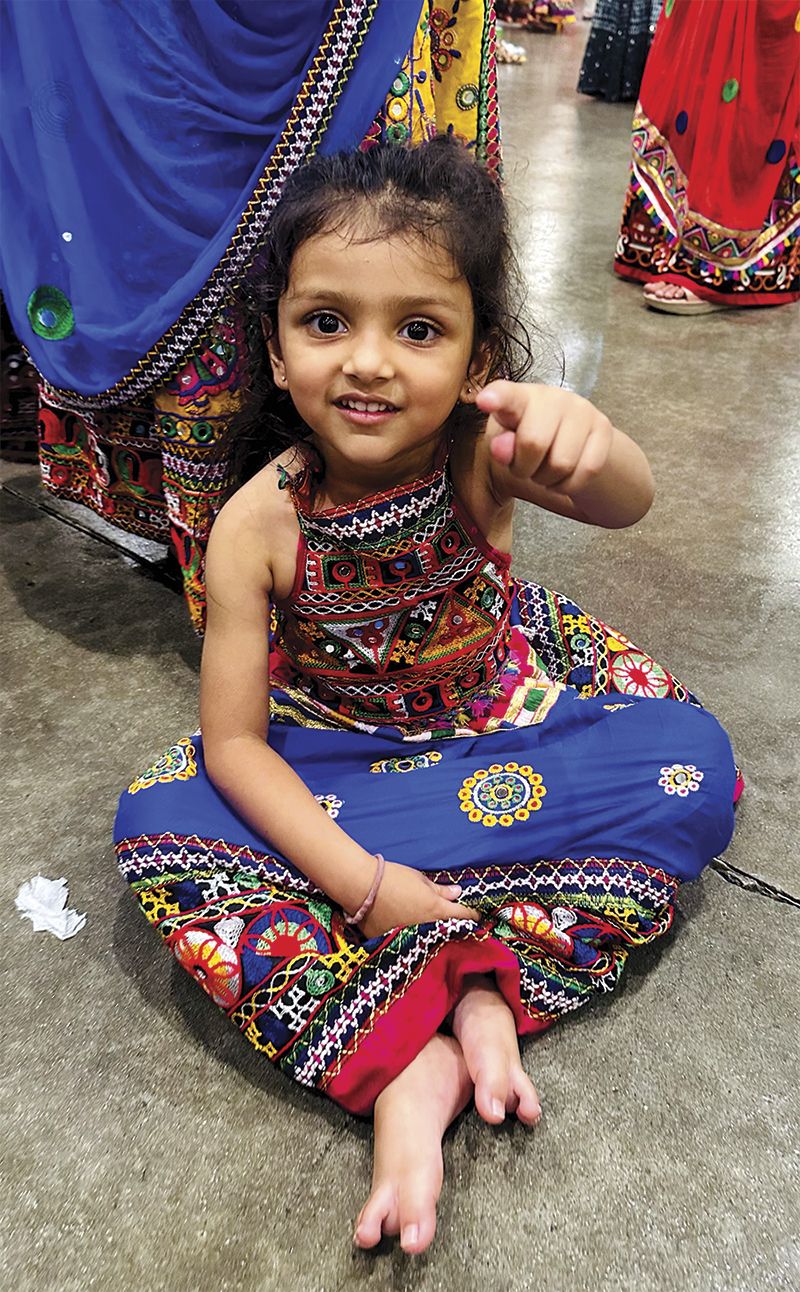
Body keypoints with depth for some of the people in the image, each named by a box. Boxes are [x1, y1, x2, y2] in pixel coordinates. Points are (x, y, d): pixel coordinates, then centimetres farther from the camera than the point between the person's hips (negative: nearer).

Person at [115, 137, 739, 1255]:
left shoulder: (480, 449, -24)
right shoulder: (258, 523, -24)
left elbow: (624, 502, -45)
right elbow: (235, 742, -20)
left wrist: (587, 443, -70)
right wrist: (360, 881, -31)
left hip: (505, 705, 1)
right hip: (337, 751, 0)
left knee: (691, 764, -23)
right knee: (156, 825, -23)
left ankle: (490, 988, -20)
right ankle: (403, 1065, -25)